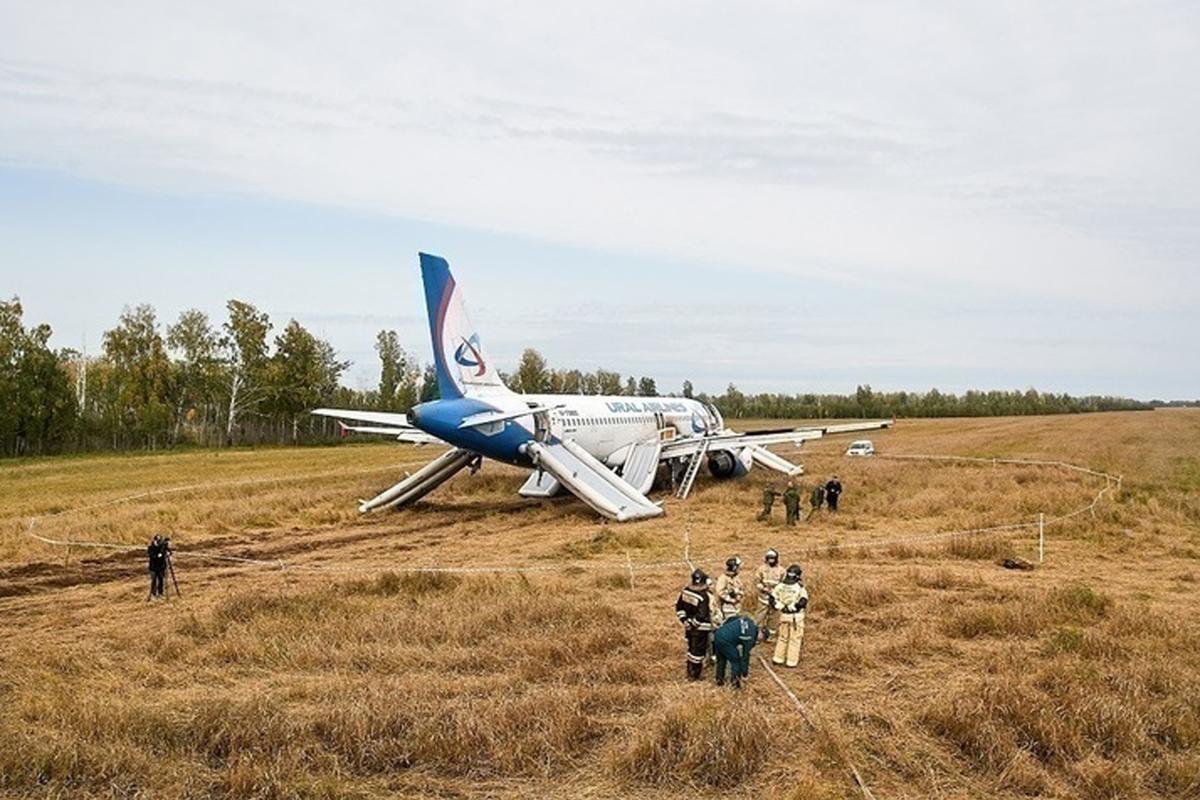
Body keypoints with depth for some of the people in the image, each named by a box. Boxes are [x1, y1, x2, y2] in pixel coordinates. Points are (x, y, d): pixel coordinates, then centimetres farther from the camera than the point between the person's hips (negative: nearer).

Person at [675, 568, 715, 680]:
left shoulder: (686, 591, -3)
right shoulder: (704, 596, -25)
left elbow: (679, 606, 5)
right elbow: (702, 615, -27)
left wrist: (684, 619, 6)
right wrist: (693, 624, -15)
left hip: (689, 626, 7)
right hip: (700, 628, -7)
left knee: (691, 648, 22)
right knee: (698, 650, 6)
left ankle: (690, 672, 35)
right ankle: (694, 675, 16)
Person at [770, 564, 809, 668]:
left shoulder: (780, 586, -4)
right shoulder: (800, 588, -16)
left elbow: (773, 599, -6)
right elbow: (803, 602, -24)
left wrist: (782, 607, -3)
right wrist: (791, 607, -14)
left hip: (784, 615, 4)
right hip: (796, 616, -4)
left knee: (782, 637, 19)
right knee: (795, 639, 8)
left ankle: (778, 658, 23)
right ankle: (791, 661, 11)